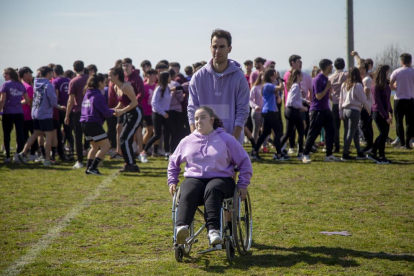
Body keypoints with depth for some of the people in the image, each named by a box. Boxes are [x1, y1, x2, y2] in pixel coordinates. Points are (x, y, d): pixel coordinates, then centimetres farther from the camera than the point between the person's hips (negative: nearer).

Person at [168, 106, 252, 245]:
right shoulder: (187, 141, 19)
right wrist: (172, 181, 18)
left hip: (221, 179, -2)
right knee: (188, 193, -36)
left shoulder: (226, 139, 11)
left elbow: (245, 162, 13)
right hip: (194, 179, 2)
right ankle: (181, 227, -61)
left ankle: (214, 231, -57)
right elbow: (173, 162, 32)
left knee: (212, 190, -40)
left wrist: (242, 185, 3)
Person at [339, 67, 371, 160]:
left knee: (355, 132, 13)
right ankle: (345, 154, -4)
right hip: (354, 111, -6)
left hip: (345, 110, 6)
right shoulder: (357, 86, -10)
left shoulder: (344, 85, 7)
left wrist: (341, 113, 17)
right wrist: (369, 110, 9)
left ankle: (359, 152, 18)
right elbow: (364, 100, -6)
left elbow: (341, 100, 11)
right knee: (350, 133, -3)